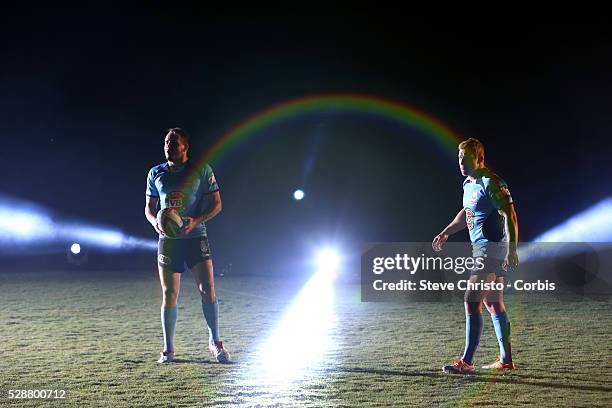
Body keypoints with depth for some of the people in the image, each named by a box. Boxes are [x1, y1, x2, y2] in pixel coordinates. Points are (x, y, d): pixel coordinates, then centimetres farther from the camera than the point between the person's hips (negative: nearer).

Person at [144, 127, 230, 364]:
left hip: (195, 238, -2)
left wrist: (196, 221, -15)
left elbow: (216, 204, 2)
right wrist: (155, 222, -5)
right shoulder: (155, 174, 11)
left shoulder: (201, 171, 3)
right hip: (167, 240, 2)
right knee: (169, 295, 1)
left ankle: (215, 341, 8)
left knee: (207, 289, -9)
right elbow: (149, 207, 18)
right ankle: (168, 350, 10)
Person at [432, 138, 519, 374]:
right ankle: (506, 360, 21)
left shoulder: (491, 183, -15)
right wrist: (445, 233, 27)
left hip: (491, 248, -10)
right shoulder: (468, 184, 13)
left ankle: (467, 362, -10)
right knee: (493, 304, 13)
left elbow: (510, 215, -19)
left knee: (472, 302, -13)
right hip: (480, 248, 10)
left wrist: (512, 250, -24)